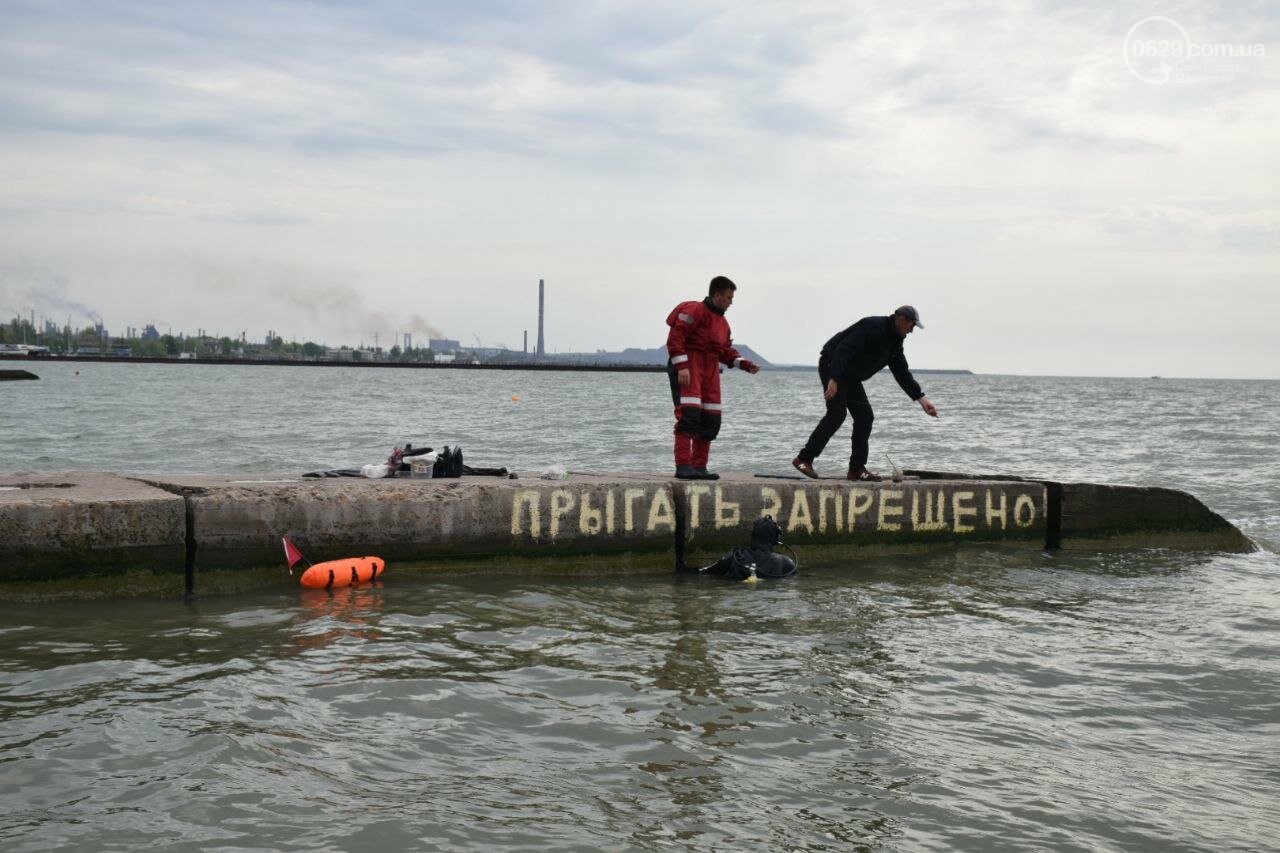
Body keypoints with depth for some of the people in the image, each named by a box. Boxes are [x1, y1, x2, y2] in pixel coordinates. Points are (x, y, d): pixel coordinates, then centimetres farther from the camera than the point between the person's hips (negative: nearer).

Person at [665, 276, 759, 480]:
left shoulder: (722, 322, 22)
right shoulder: (694, 311, -7)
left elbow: (726, 351, 23)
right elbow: (675, 337, -15)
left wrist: (745, 364, 7)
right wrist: (682, 366, -23)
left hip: (710, 370, 9)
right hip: (687, 367, -9)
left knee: (711, 420, 6)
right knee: (689, 415, -18)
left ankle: (699, 467, 13)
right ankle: (683, 467, -20)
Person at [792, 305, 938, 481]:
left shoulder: (895, 341, 9)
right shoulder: (873, 327, -22)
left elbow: (903, 374, 14)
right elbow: (843, 350, -30)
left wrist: (922, 400, 8)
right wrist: (833, 380, -37)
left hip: (851, 376, 10)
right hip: (832, 366, -10)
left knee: (865, 416, 1)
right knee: (836, 414, -20)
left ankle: (857, 469, 3)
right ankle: (804, 459, -16)